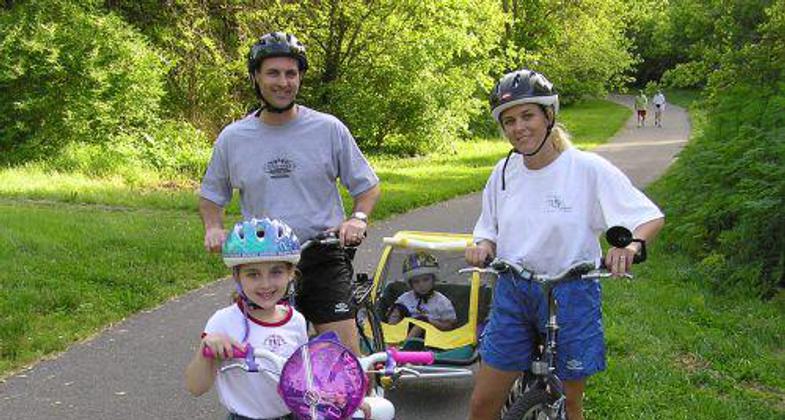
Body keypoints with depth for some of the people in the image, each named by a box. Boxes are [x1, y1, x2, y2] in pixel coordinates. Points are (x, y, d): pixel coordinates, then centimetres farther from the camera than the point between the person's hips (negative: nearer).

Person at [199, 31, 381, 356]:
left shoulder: (329, 128, -1)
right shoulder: (232, 138, 4)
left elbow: (367, 186, 7)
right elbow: (211, 195, 18)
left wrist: (358, 218, -12)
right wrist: (213, 229, -1)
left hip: (323, 260, -2)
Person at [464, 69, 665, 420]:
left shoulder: (588, 168, -12)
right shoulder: (504, 171, 1)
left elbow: (652, 217, -9)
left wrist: (630, 244, -30)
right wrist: (483, 245, -10)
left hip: (570, 296, -3)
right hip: (513, 296, 4)